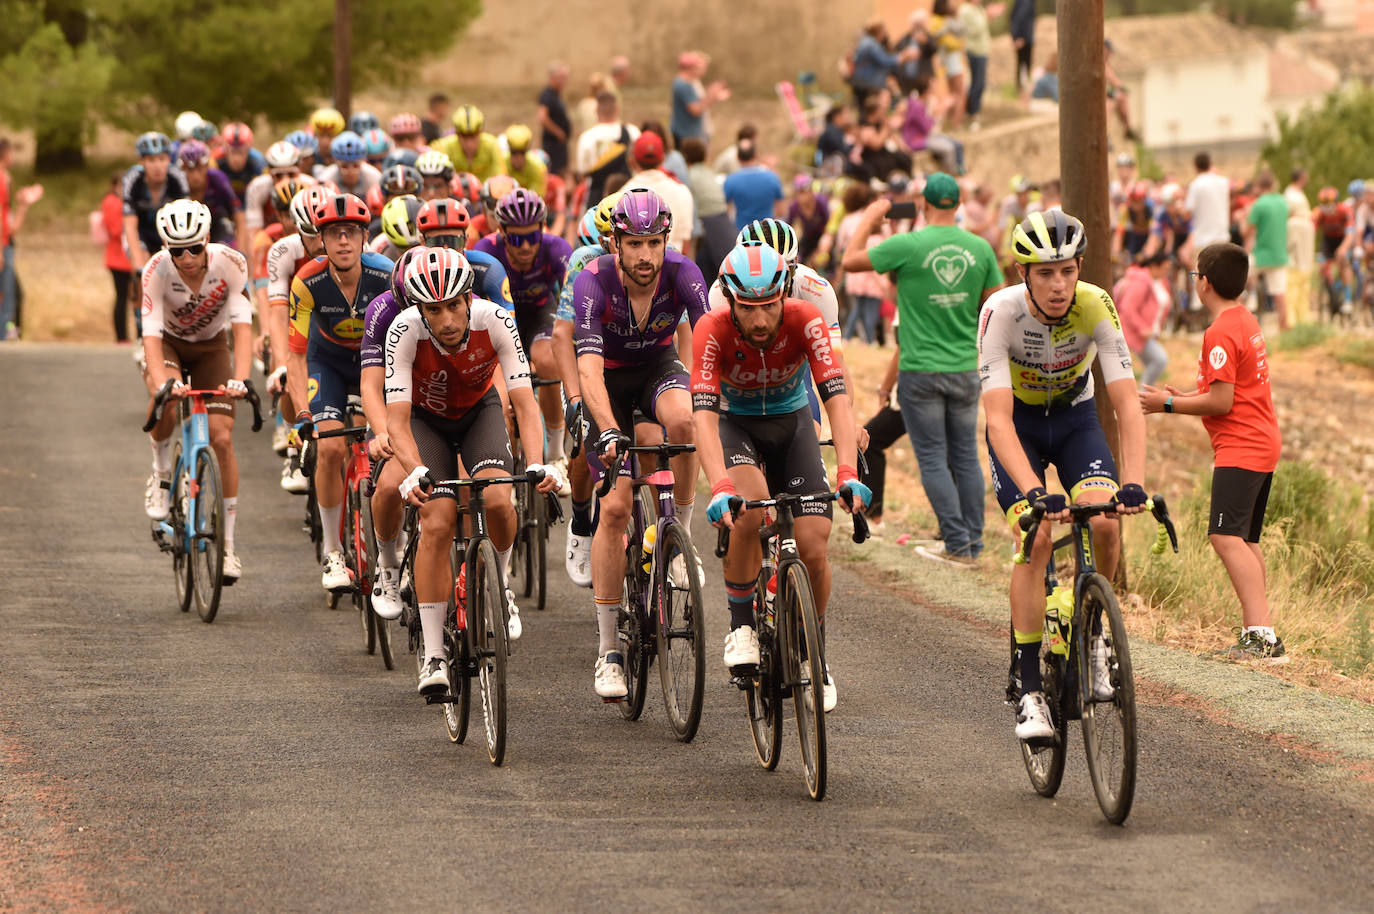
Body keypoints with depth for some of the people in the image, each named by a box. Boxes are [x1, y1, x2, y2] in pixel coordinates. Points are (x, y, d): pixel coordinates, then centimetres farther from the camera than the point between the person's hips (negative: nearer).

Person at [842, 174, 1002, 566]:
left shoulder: (907, 246, -13)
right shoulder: (980, 248, -1)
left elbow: (850, 261, -1)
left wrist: (869, 219, 13)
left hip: (921, 370, -4)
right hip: (964, 369, 4)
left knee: (933, 460, 2)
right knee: (966, 457, 11)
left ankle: (957, 544, -1)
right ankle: (974, 543, 13)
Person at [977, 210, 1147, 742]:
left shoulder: (1096, 307, -26)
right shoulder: (1001, 313, -30)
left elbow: (1127, 404, -28)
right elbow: (998, 419, -36)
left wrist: (1133, 482, -43)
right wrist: (1034, 492, -49)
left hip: (1075, 419, 2)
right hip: (1019, 426, -2)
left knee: (1105, 521, -22)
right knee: (1036, 538, -21)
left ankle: (1090, 633, 4)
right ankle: (1028, 688, -14)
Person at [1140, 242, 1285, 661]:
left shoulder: (1220, 334, -15)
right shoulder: (1247, 321, 16)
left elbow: (1222, 402, -19)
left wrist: (1168, 405, -9)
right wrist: (1186, 395, 22)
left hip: (1240, 448, -11)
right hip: (1263, 443, 11)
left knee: (1226, 537, -19)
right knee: (1245, 540, 16)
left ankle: (1262, 634, -30)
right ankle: (1256, 634, 15)